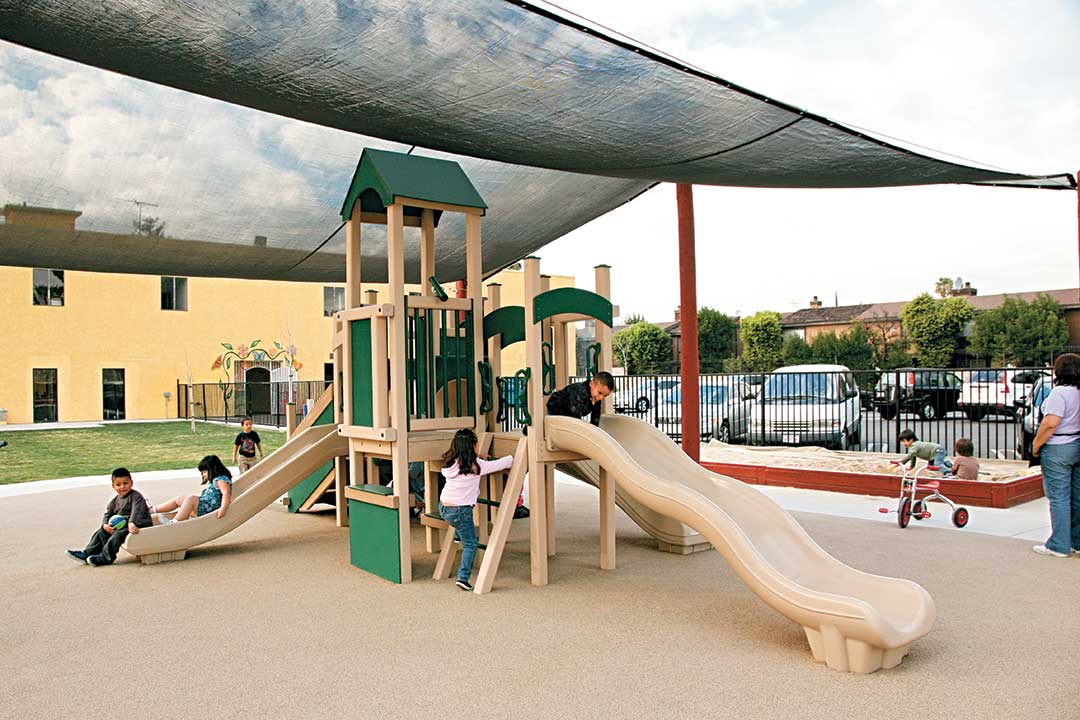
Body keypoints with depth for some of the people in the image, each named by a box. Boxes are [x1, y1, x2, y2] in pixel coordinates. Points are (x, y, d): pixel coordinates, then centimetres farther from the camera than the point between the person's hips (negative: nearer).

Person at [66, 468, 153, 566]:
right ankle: (87, 553, 4)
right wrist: (105, 524, -10)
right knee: (102, 532, 1)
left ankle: (105, 557, -21)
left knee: (118, 535, -28)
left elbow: (137, 511, -26)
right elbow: (107, 514, 12)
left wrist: (132, 523, -44)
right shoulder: (115, 500, 13)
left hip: (138, 526, -8)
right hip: (120, 526, 8)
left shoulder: (136, 496, -11)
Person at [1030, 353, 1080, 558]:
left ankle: (1059, 545, 3)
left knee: (1059, 497, -2)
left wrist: (1036, 445, -11)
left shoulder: (1060, 392, -17)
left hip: (1058, 449, -8)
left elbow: (1050, 424, -22)